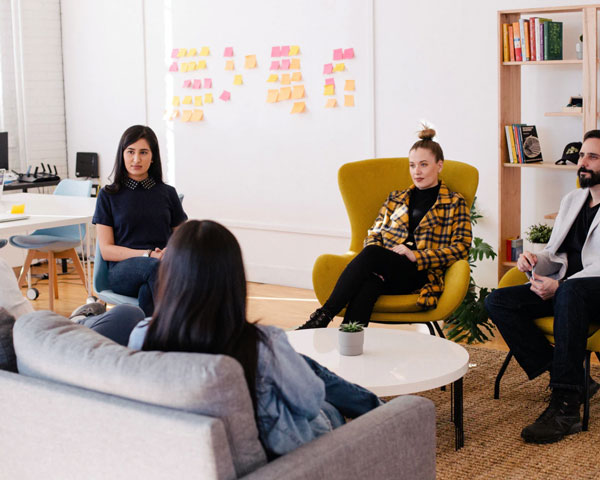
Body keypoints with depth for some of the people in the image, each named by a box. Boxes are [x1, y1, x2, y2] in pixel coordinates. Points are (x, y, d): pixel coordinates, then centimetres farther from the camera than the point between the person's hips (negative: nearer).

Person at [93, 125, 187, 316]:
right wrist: (148, 255, -11)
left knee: (147, 291, -38)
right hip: (122, 269, -1)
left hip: (165, 267, 2)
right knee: (155, 267, -38)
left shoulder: (168, 193, 18)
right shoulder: (109, 196, 12)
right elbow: (106, 250, 4)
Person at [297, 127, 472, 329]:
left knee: (370, 254, -34)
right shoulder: (396, 198, 28)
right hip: (385, 273, 4)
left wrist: (415, 256, -11)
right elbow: (374, 233, 20)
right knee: (368, 285, -36)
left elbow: (461, 247, 3)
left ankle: (323, 316, -38)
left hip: (421, 274, -3)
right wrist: (375, 265, -4)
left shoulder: (455, 203, 15)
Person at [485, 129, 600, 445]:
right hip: (561, 289, 8)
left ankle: (565, 406, -38)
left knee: (569, 293, -42)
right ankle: (567, 378, -18)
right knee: (497, 301, -15)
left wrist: (559, 286, -26)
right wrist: (535, 261, -2)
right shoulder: (571, 200, 21)